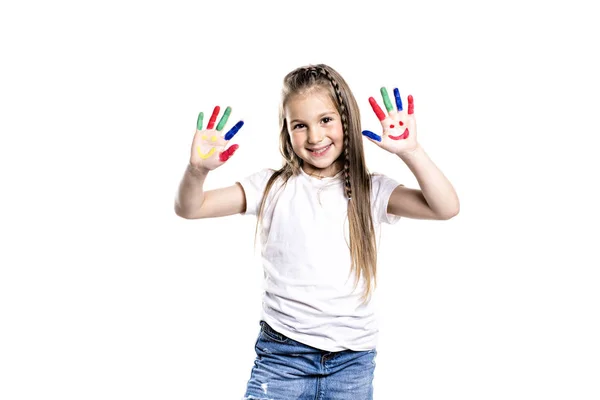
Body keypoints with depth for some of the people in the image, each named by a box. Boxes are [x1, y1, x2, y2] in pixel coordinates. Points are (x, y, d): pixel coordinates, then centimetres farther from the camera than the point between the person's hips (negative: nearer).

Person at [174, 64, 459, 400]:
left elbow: (446, 208, -10)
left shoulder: (371, 191, 2)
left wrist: (411, 151, -23)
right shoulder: (274, 188, 0)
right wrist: (198, 170, -26)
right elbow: (190, 208, -5)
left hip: (353, 359, 1)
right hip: (281, 356, -1)